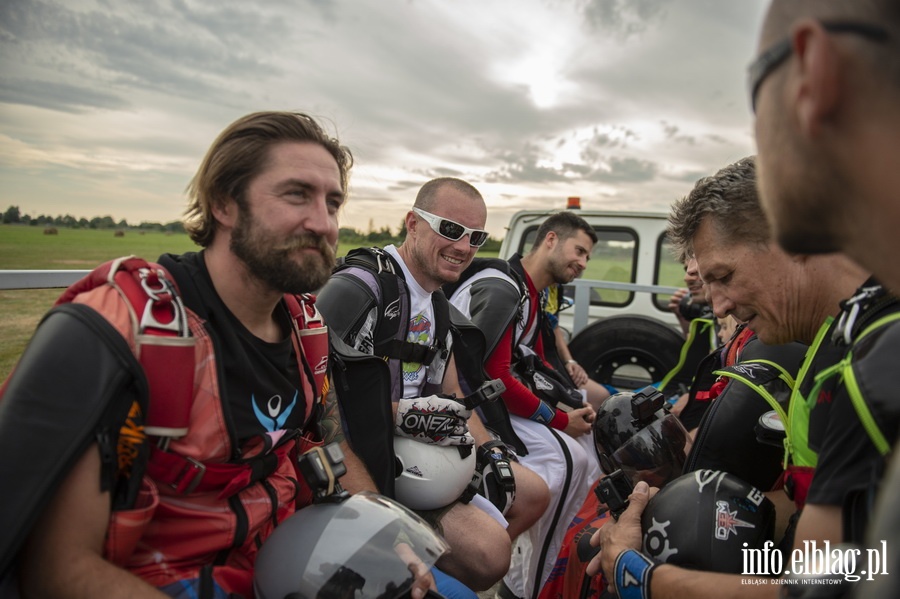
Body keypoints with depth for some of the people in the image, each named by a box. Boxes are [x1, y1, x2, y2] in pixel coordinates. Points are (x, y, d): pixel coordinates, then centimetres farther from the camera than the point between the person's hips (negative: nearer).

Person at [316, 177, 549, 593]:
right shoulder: (360, 287, -20)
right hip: (369, 461, -9)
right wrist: (400, 412, -27)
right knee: (488, 551, -23)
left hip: (426, 448, 10)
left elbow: (453, 398, 14)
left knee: (534, 494, 14)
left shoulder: (440, 307, 11)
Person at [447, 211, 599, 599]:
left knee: (583, 432, 13)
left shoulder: (531, 294, 12)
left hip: (495, 393, 11)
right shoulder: (501, 289, -21)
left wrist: (573, 403, -1)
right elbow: (492, 377, -26)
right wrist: (559, 419, -17)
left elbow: (536, 364, 15)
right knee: (564, 458, -21)